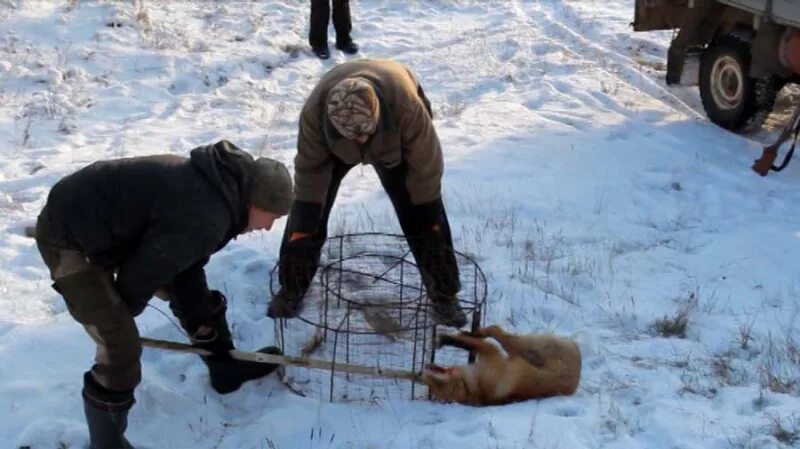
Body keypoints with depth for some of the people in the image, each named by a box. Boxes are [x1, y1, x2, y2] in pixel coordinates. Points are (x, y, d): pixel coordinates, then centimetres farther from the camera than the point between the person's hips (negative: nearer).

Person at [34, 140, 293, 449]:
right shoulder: (203, 219, -32)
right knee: (121, 349, -14)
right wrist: (120, 315, -2)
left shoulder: (216, 190, 0)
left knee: (192, 289, 18)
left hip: (115, 226, 10)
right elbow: (140, 277, -22)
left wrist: (199, 318, 14)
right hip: (70, 237, -10)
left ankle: (225, 367, 39)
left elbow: (187, 267, 10)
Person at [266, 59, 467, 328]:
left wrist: (428, 220, -18)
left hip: (396, 145, -1)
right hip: (335, 144, 1)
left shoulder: (407, 108, -47)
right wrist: (303, 227, -20)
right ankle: (291, 288, 15)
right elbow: (309, 168, -24)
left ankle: (444, 293, 10)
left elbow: (426, 165, -30)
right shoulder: (314, 112, -42)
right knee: (309, 207, -4)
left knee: (423, 216, -7)